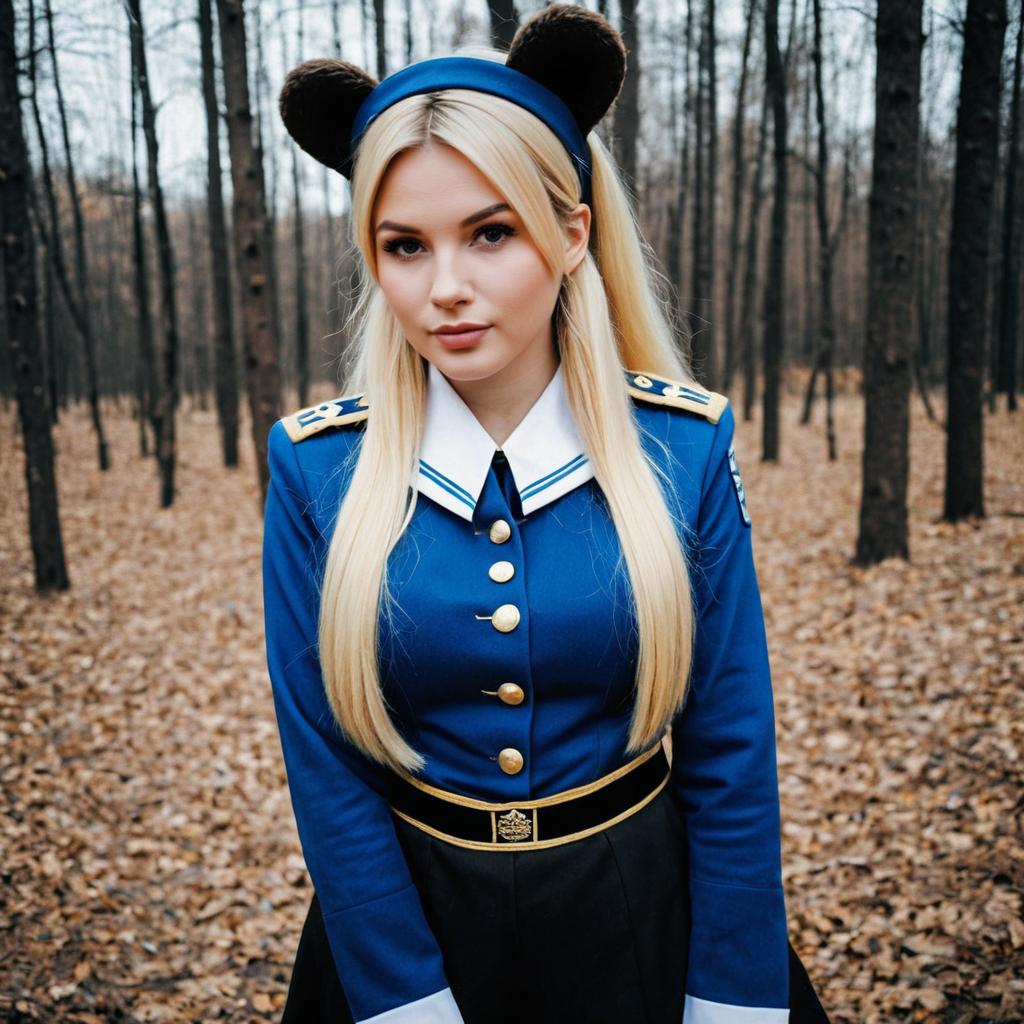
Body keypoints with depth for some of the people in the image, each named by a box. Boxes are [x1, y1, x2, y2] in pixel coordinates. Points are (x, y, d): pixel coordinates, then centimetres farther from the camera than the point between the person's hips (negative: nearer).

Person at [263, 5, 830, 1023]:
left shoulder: (687, 444, -14)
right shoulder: (314, 466, -13)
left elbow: (731, 753, -9)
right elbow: (324, 763, -9)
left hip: (644, 912, 0)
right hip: (404, 912, 1)